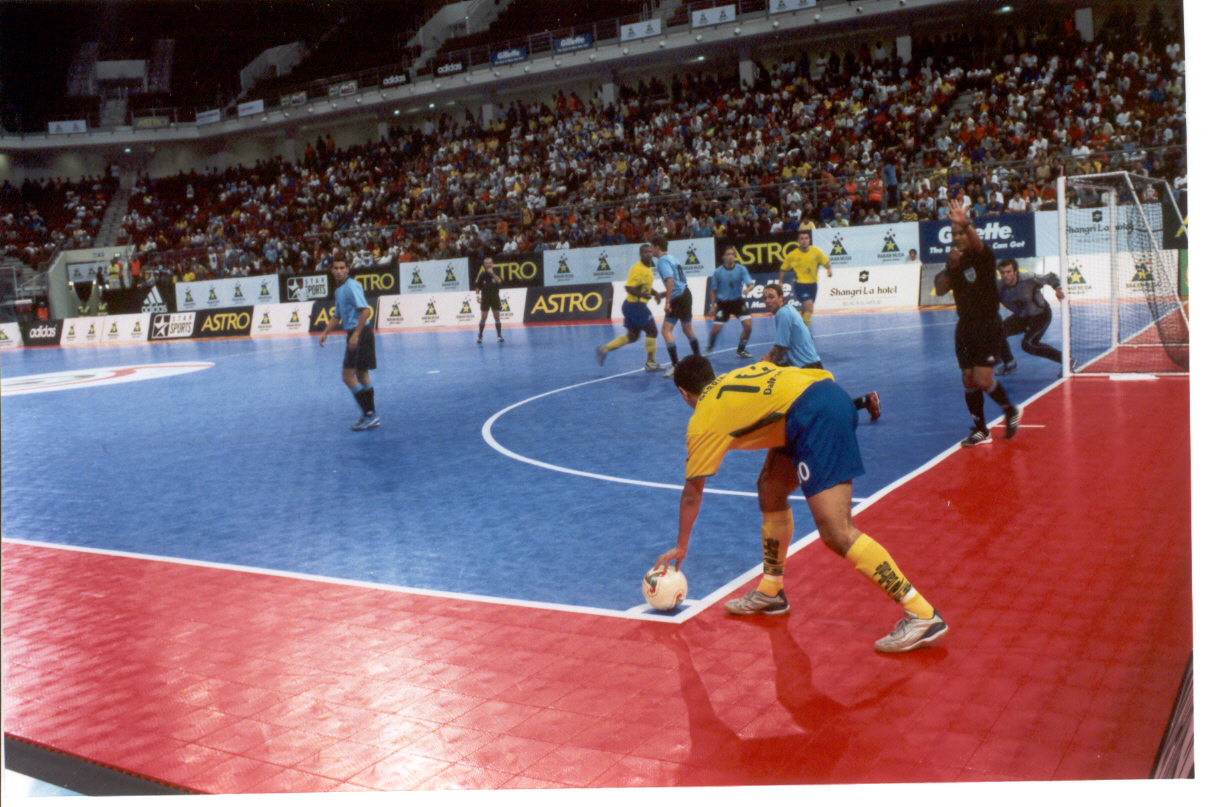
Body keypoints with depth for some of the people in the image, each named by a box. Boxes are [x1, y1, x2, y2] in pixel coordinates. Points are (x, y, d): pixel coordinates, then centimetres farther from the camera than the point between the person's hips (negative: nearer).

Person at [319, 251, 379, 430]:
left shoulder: (351, 286, -14)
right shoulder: (339, 290, 16)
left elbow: (366, 311, -24)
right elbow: (337, 316, 27)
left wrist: (355, 334, -26)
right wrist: (325, 333, 17)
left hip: (360, 334, -10)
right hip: (354, 334, 10)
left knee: (348, 376, -10)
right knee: (361, 375, 14)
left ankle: (369, 414, -6)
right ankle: (371, 417, 20)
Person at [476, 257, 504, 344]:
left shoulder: (495, 273, 0)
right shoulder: (482, 275, -1)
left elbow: (500, 281, -19)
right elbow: (478, 287, 5)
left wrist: (492, 273, -22)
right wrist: (478, 296, -5)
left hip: (495, 298, 1)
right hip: (485, 298, -1)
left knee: (497, 317, 3)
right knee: (483, 318, -2)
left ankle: (499, 335, 11)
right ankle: (480, 336, 6)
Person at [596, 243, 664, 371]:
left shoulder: (649, 269, 13)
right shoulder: (637, 269, -18)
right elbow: (628, 287, -25)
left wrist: (656, 294, 13)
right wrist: (642, 294, -36)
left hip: (639, 305, 10)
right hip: (635, 305, -10)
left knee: (632, 336, 15)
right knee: (652, 331, -3)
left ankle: (604, 349, 16)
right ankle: (650, 363, 6)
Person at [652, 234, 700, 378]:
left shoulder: (663, 261, -12)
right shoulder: (672, 258, 17)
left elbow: (670, 280, -26)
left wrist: (667, 301, -27)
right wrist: (665, 294, 24)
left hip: (678, 298, -10)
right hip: (686, 293, 10)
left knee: (666, 330, -11)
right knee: (687, 330, 22)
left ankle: (675, 365, -18)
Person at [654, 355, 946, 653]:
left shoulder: (702, 421, 10)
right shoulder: (734, 378, 28)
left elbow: (692, 493, 18)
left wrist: (681, 547, 30)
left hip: (814, 416, -9)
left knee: (837, 534, -11)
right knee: (770, 488, 22)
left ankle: (922, 616, -12)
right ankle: (771, 591, 32)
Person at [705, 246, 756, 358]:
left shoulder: (741, 269, -8)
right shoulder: (718, 272, -7)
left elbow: (751, 283, -15)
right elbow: (713, 290, 2)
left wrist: (748, 289, -38)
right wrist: (713, 306, -2)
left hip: (738, 301, 1)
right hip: (723, 303, -1)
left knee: (748, 326, -13)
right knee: (716, 329, -7)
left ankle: (741, 350, 10)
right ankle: (710, 347, 26)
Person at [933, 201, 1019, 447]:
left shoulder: (983, 257, -9)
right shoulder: (955, 263, 8)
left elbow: (978, 244, -34)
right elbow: (940, 290, -4)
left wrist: (966, 224, -53)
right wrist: (950, 267, -19)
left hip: (988, 326, -6)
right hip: (965, 327, 6)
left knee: (983, 380, -13)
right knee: (968, 380, 5)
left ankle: (1010, 410, 15)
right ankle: (980, 429, 17)